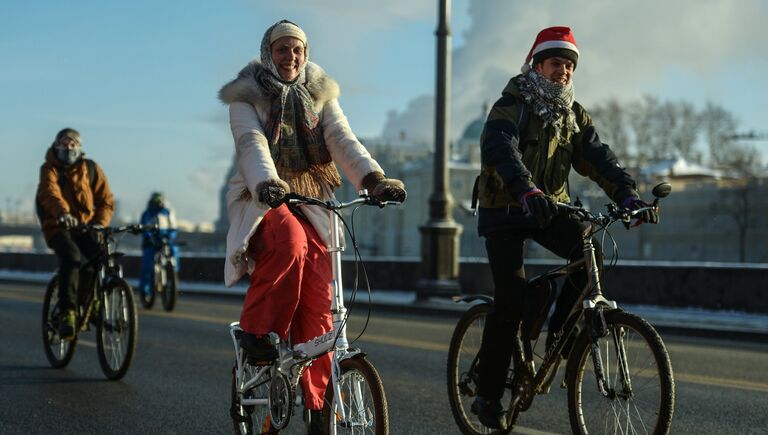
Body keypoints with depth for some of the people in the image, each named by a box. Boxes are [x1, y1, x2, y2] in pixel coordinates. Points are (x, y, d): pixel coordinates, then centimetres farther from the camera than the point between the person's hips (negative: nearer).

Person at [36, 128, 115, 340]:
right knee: (71, 257, -33)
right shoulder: (49, 169, -3)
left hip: (86, 227, 3)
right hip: (59, 228, -3)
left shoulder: (91, 168, 6)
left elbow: (106, 200, 2)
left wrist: (100, 224, -17)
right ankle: (66, 313, -26)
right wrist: (62, 213, -47)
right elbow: (50, 193, -25)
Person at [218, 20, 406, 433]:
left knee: (318, 305, -9)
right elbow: (252, 143, -18)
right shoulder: (247, 97, 0)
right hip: (263, 201, -3)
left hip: (310, 204, 3)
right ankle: (258, 333, -19)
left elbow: (343, 140, -6)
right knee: (289, 240, -38)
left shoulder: (320, 96, 10)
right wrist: (267, 183, -39)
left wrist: (374, 178, -25)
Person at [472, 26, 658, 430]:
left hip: (549, 209, 5)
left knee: (590, 254, -23)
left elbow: (598, 157, -5)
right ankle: (487, 395, -2)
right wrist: (527, 190, -50)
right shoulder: (511, 106, -12)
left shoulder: (573, 115, 7)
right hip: (504, 212, -5)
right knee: (511, 298, -14)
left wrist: (628, 194, -23)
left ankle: (559, 333, -2)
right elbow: (499, 150, -31)